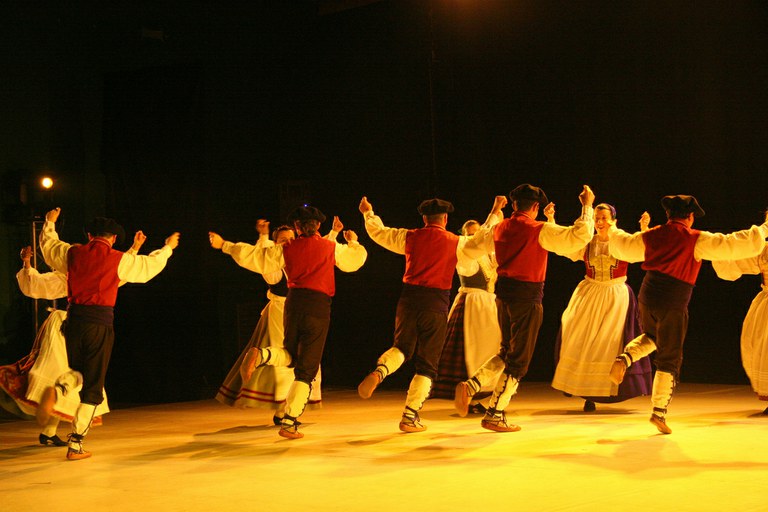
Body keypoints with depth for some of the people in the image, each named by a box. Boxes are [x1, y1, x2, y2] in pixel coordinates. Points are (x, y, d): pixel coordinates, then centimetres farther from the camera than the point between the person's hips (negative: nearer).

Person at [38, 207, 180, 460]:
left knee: (78, 373, 24)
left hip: (74, 320, 4)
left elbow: (47, 244, 27)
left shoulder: (72, 253, 7)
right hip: (99, 323, -3)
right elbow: (151, 265, 14)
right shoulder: (119, 259, -1)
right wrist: (167, 247, 33)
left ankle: (55, 393, -11)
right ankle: (76, 445, 4)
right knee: (92, 386, 5)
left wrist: (50, 221, 46)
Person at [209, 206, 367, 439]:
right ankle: (289, 423, -5)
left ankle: (262, 354, -11)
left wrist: (223, 245, 24)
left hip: (294, 302, 2)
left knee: (290, 356, 23)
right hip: (319, 306, -2)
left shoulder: (286, 248, 10)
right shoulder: (332, 247, 8)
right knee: (306, 368, 2)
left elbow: (252, 256, 12)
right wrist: (353, 242, 45)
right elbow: (357, 258, 23)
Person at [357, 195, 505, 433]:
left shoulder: (409, 237, 5)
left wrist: (368, 213, 37)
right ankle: (410, 417, 4)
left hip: (409, 299, 2)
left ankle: (379, 372, -12)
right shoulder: (456, 243, 1)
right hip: (436, 303, -2)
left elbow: (377, 231, 19)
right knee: (427, 364, 7)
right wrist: (495, 213, 32)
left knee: (402, 347, 21)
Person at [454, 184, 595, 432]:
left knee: (507, 352, 22)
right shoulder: (540, 230, -11)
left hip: (505, 293, 7)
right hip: (527, 295, -6)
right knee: (519, 359, 5)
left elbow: (470, 247, 23)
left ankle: (470, 386, 4)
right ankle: (494, 415, 7)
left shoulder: (499, 228, 7)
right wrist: (587, 206, -2)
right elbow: (580, 235, -17)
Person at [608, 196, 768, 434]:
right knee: (669, 359, 5)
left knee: (651, 337, 32)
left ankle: (624, 358, 3)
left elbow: (623, 246, 25)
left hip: (647, 298, 5)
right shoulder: (696, 240, -5)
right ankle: (659, 411, 3)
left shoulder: (652, 236, 9)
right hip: (673, 305, -5)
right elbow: (733, 245, -6)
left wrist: (614, 234, 48)